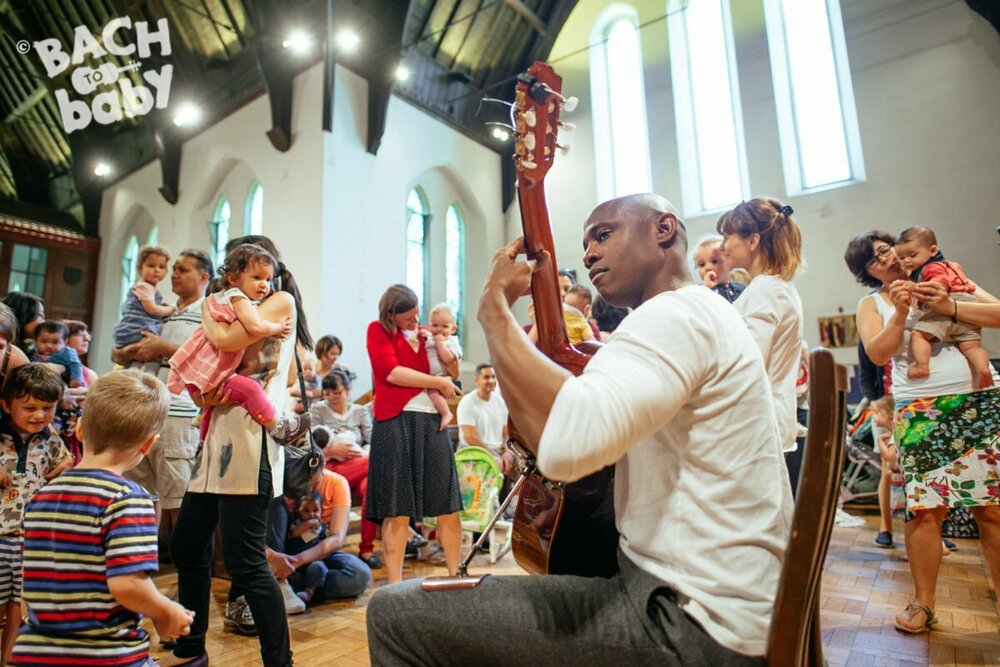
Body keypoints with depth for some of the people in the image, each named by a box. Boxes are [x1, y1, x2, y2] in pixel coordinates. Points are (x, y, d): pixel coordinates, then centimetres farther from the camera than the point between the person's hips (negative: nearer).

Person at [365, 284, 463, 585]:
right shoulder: (378, 330, 4)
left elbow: (451, 374, 19)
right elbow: (391, 372, -9)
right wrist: (439, 382, -7)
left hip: (432, 421, 5)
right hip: (395, 421, -4)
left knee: (448, 505, 5)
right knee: (397, 510, 0)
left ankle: (456, 574, 17)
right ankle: (395, 583, 10)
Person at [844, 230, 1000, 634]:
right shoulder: (872, 304, 10)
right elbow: (878, 353, -4)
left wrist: (949, 306, -12)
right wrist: (900, 312, -15)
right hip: (919, 411, -1)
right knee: (925, 508, -4)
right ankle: (923, 604, 7)